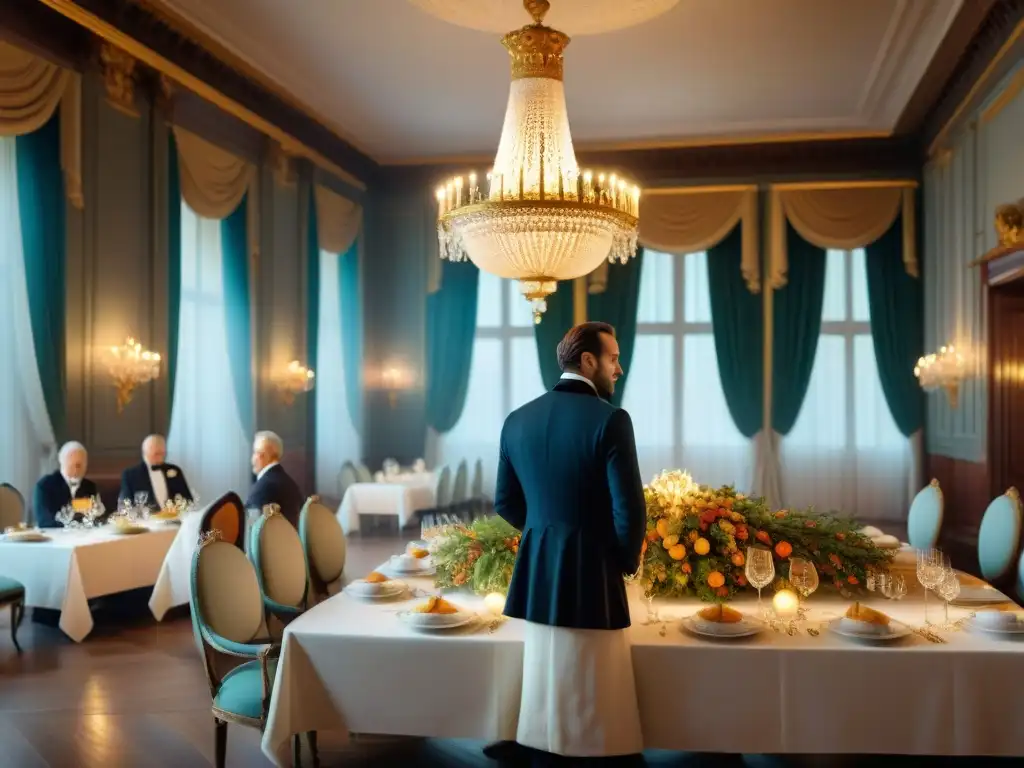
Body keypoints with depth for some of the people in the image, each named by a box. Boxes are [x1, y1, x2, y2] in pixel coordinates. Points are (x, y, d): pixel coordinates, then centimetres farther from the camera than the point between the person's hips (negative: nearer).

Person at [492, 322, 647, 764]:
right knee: (589, 691, 8)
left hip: (537, 569, 6)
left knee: (546, 681, 20)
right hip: (592, 571, -6)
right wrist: (627, 560, 2)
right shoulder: (610, 420, -16)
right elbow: (629, 509, -16)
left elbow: (506, 503, 8)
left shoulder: (518, 420, 3)